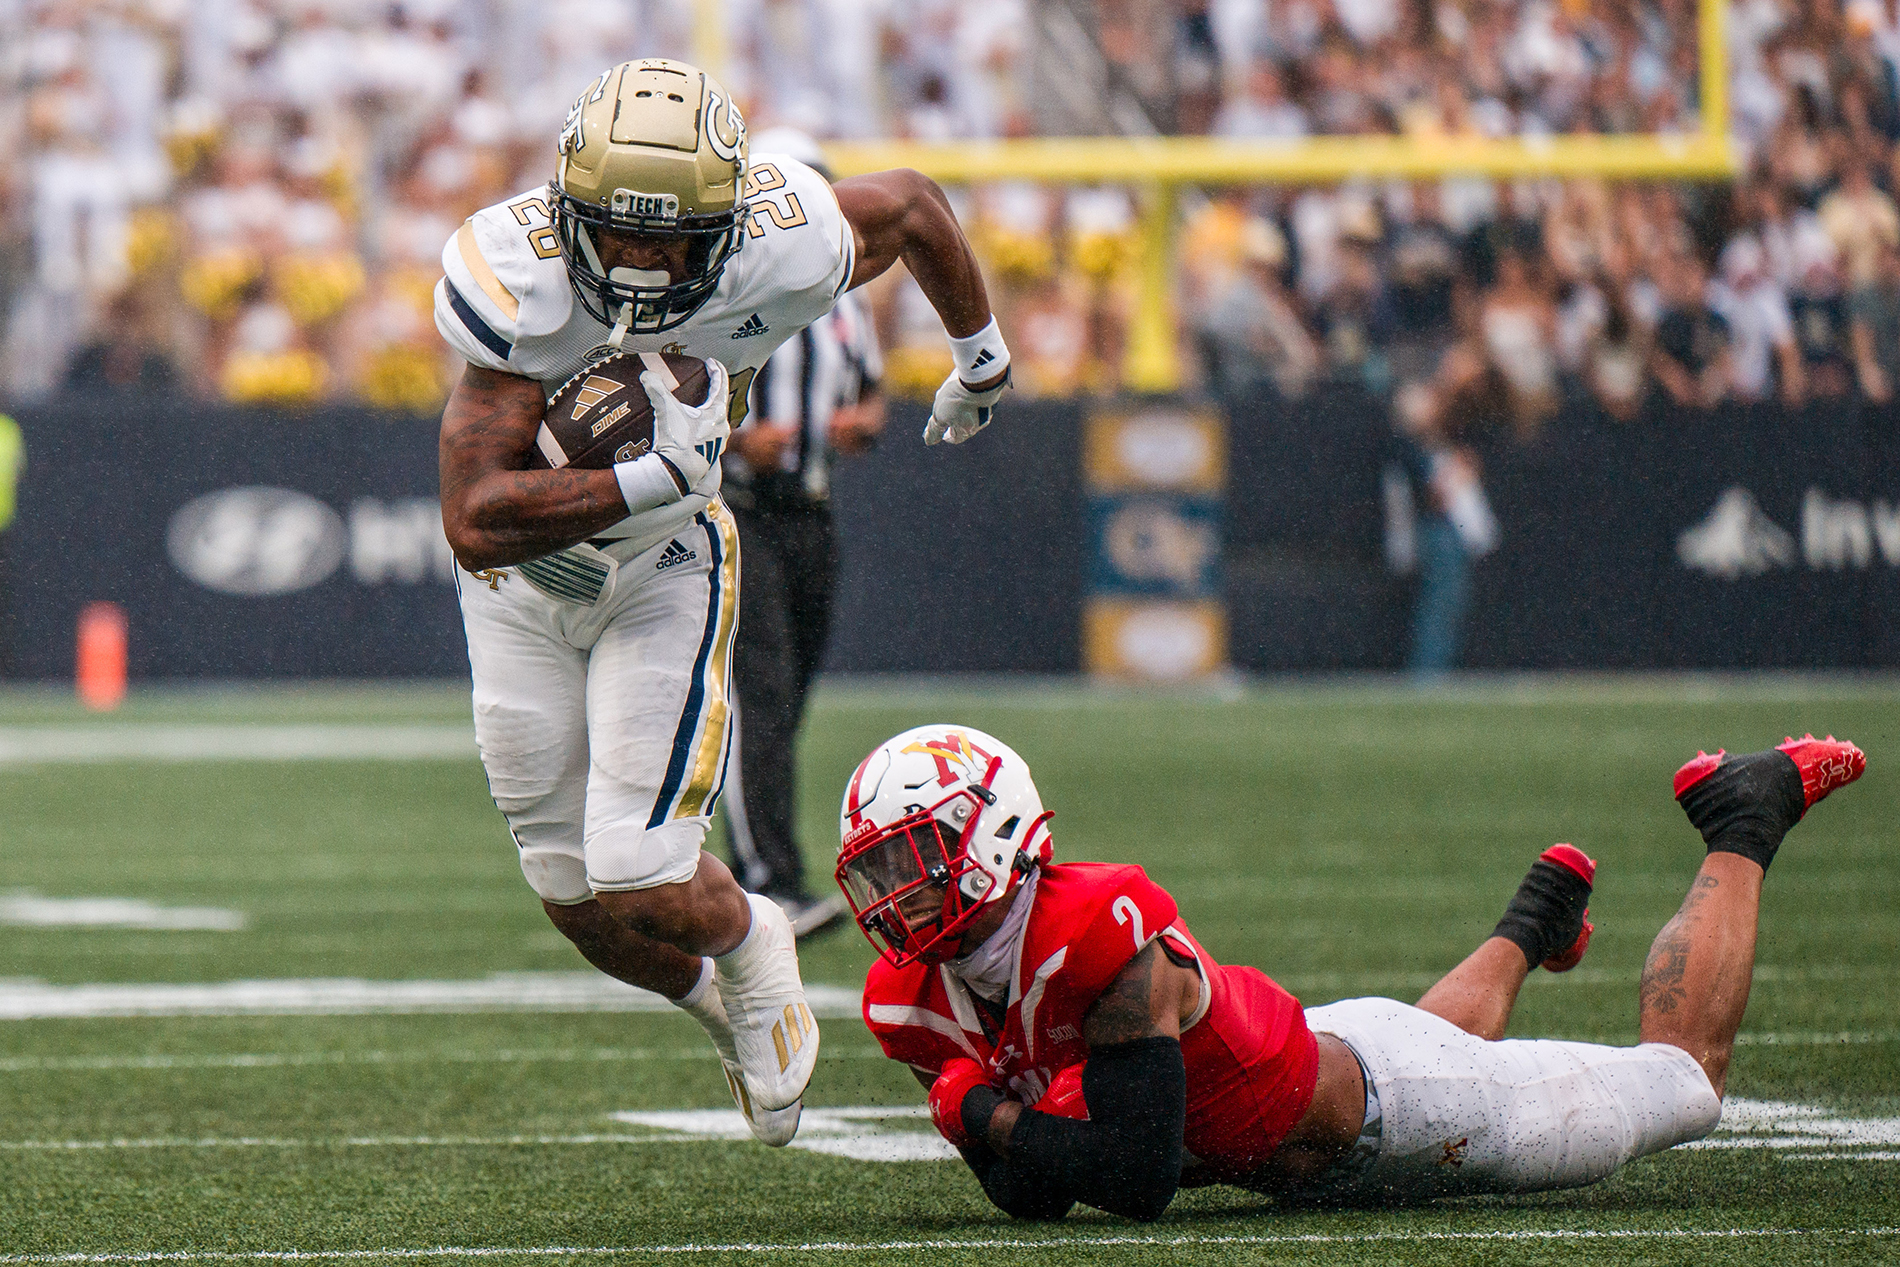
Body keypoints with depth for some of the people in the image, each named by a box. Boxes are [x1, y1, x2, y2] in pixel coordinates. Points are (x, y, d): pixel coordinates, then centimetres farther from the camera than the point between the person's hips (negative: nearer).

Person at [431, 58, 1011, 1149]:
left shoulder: (776, 258, -28)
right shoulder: (520, 282, -35)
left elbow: (911, 205, -3)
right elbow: (476, 521, -39)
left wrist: (983, 358, 14)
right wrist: (658, 480, -42)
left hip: (666, 571, 0)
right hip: (523, 577, 0)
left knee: (640, 880, -12)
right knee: (577, 898, 8)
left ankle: (748, 944, 24)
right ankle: (726, 1010, 40)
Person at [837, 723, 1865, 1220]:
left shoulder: (1105, 934, -38)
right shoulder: (911, 1001, -15)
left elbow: (1140, 1180, -40)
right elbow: (1034, 1198, -7)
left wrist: (989, 1118, -33)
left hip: (1374, 1111, -7)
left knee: (1683, 1074, 14)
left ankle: (1740, 832, 31)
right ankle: (1533, 918, 58)